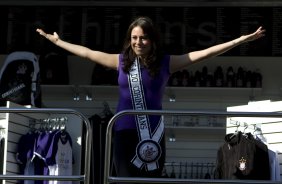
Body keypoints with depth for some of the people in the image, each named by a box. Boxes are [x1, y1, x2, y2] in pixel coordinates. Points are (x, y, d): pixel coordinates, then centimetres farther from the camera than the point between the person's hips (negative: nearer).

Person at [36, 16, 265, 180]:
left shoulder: (166, 62, -1)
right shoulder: (121, 61, 5)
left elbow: (204, 53, -5)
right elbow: (87, 53, 15)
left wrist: (240, 40, -9)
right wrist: (57, 41, 21)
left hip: (153, 134, 0)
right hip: (126, 133, 1)